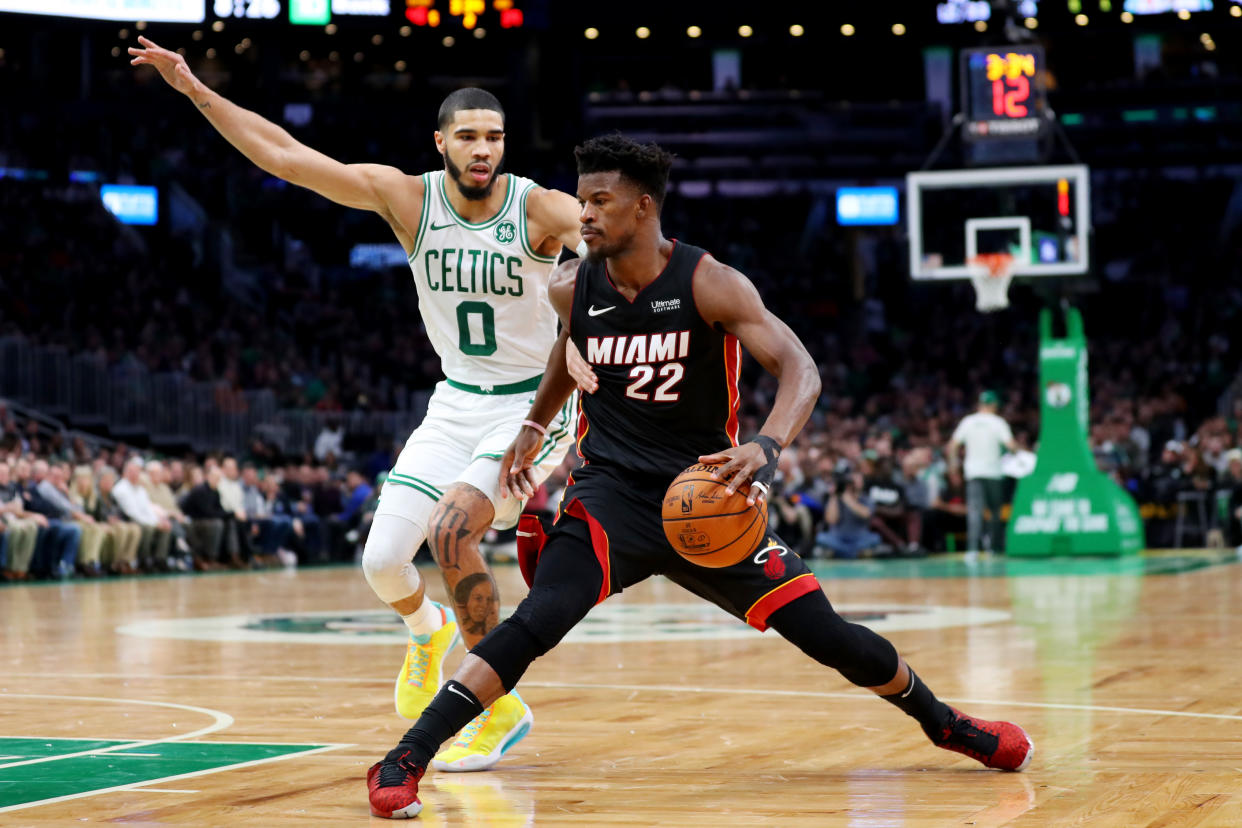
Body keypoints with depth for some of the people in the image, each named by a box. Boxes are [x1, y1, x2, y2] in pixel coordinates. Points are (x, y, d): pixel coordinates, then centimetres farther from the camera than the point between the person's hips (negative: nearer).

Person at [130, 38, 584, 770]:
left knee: (452, 530, -26)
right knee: (383, 559, -3)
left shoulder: (540, 209, -17)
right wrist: (195, 90, -13)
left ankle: (498, 708, -9)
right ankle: (428, 629, 36)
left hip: (533, 405, -4)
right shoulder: (408, 198, -9)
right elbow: (282, 155, -9)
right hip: (456, 402, 5)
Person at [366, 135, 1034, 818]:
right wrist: (534, 425, 16)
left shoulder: (709, 284, -14)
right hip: (612, 493, 0)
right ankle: (404, 759, -25)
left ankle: (945, 725, 28)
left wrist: (766, 447, -37)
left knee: (826, 635, 2)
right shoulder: (573, 288, -3)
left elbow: (800, 369, -20)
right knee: (538, 620, -27)